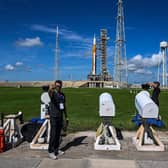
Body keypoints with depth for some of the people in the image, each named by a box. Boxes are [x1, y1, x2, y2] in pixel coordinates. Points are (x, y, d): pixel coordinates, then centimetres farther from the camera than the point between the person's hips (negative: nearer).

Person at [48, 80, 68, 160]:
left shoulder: (62, 95, 10)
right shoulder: (53, 93, -9)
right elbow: (49, 93, -36)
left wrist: (66, 116, 16)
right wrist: (50, 89, -59)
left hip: (60, 117, 6)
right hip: (54, 117, -6)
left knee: (58, 134, 12)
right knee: (53, 134, -5)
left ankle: (56, 149, 24)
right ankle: (50, 152, 2)